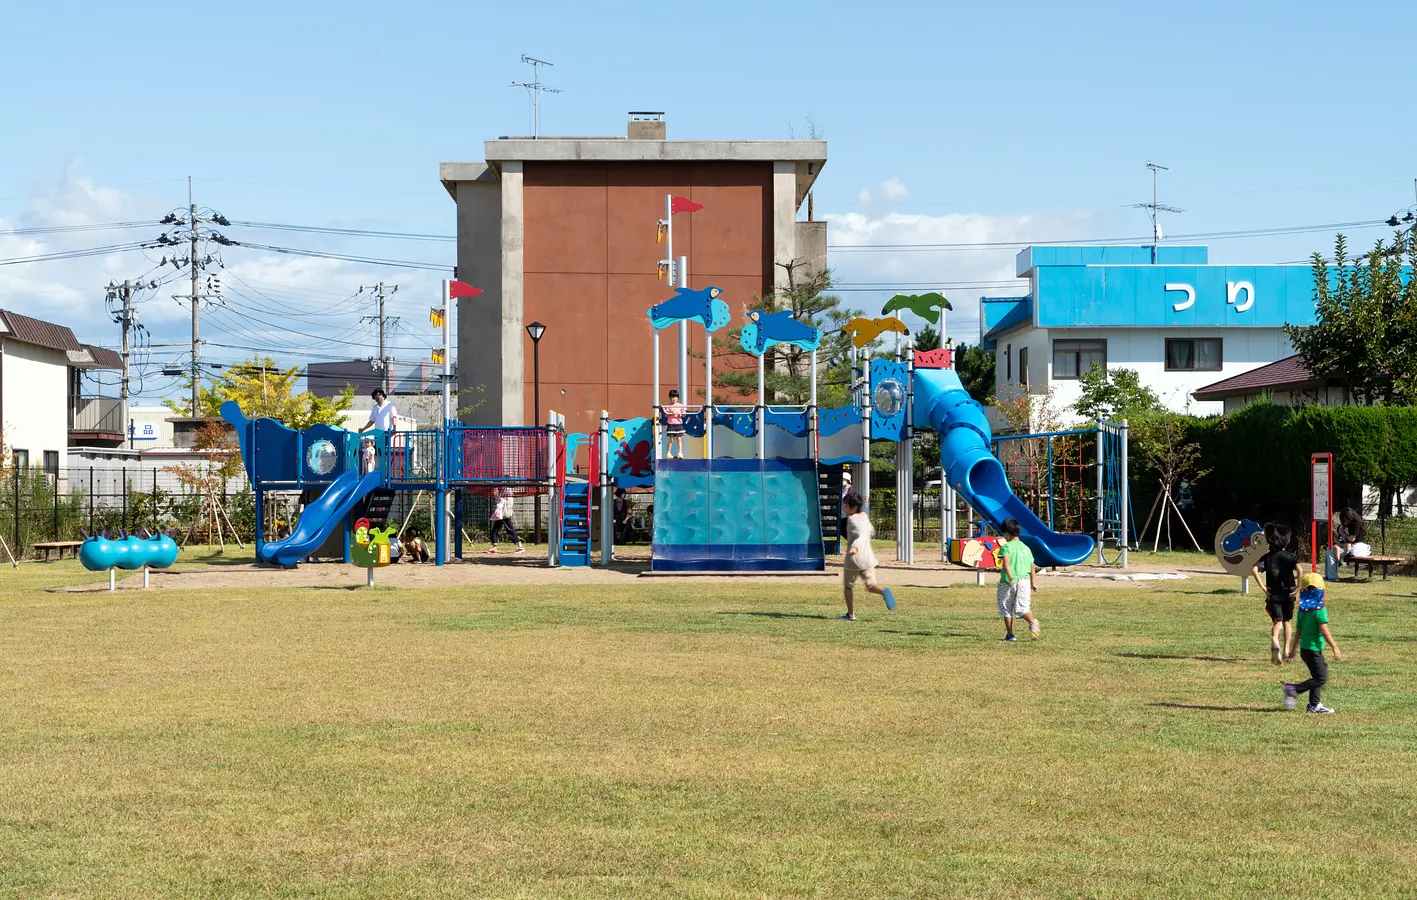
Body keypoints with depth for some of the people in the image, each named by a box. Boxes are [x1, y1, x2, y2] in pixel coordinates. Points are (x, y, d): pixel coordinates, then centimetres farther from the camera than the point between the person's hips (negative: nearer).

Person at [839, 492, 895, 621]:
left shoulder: (852, 519, -10)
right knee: (870, 585, 5)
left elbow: (862, 534, -25)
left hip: (853, 559, -6)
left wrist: (855, 547, -42)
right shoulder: (864, 516, 11)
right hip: (867, 558, 6)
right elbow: (871, 532, 27)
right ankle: (883, 591, -28)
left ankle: (851, 614, 11)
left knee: (847, 586, 12)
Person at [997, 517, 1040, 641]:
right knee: (1023, 608, 2)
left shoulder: (1006, 547, -2)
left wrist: (1010, 576, -27)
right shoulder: (1026, 548, 16)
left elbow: (1006, 562, -19)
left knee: (1006, 608, 11)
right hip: (1024, 580, 4)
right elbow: (1032, 567, 16)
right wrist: (1033, 583, 22)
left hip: (1008, 582, -4)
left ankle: (1009, 634, 13)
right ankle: (1032, 621, -29)